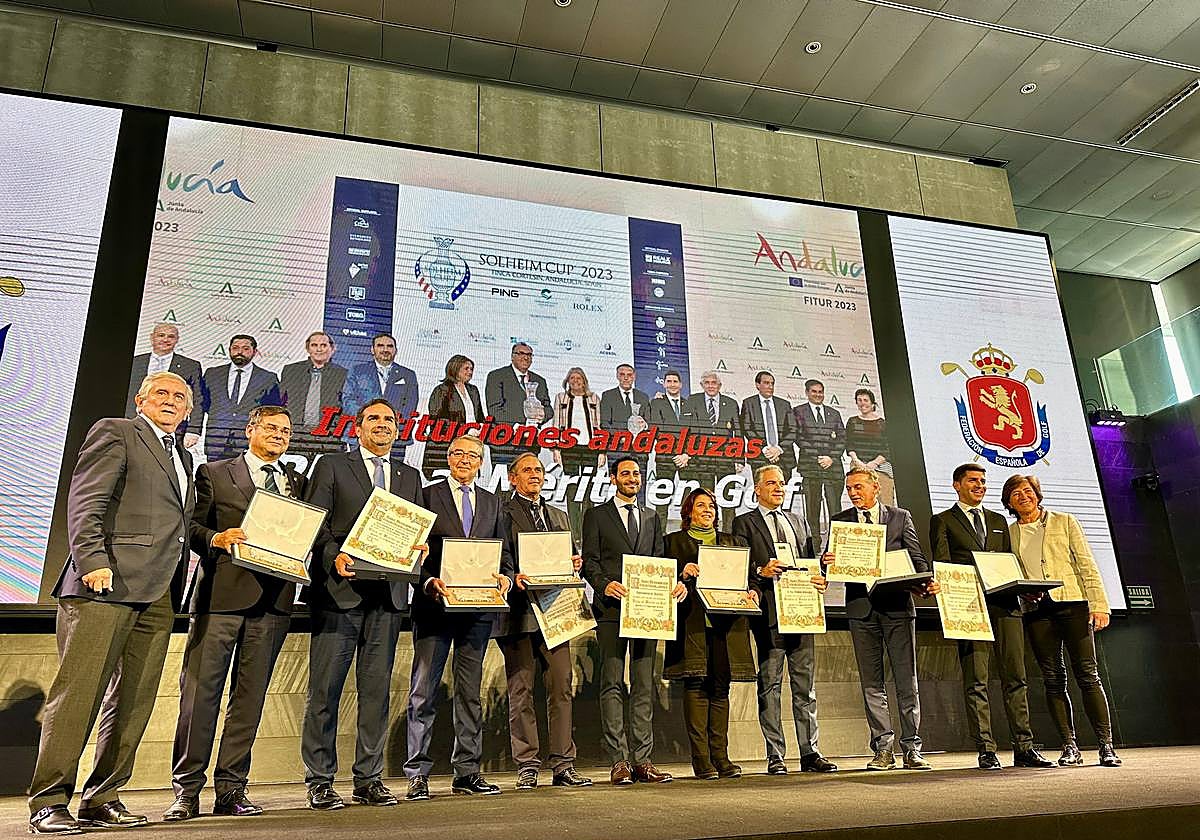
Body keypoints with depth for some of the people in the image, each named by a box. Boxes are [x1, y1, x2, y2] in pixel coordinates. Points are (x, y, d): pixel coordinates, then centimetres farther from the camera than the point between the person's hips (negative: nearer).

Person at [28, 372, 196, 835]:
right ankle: (48, 803, 5)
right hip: (106, 585, -7)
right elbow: (85, 502, -7)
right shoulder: (114, 432, 3)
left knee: (136, 702, 6)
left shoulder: (183, 457, 25)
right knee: (78, 692, -5)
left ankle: (101, 800, 14)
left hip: (158, 593, 7)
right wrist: (93, 561, -18)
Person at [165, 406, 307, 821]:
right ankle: (186, 790, 9)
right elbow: (192, 526, 3)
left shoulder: (298, 483, 18)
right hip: (221, 593, -3)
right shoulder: (214, 473, 9)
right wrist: (216, 538, -16)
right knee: (200, 692, -2)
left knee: (250, 697, 6)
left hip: (274, 599, 3)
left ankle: (231, 789, 14)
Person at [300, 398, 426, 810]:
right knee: (325, 689, 0)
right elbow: (313, 524, 0)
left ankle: (369, 779, 15)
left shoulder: (410, 477, 19)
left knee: (377, 690, 7)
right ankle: (319, 782, 10)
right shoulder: (331, 466, 8)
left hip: (389, 593, 3)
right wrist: (334, 557, -15)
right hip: (340, 588, -3)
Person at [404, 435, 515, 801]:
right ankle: (417, 773, 9)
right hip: (434, 605, -4)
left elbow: (503, 551, 15)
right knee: (424, 691, 0)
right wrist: (429, 582, -18)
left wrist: (506, 577, -6)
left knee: (471, 692, 10)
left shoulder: (492, 502, 15)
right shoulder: (427, 496, 2)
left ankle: (467, 772, 18)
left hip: (478, 607, 4)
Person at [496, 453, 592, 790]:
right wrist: (512, 578, -20)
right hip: (518, 610, -5)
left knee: (562, 688, 3)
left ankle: (563, 765, 11)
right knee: (521, 691, 1)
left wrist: (575, 563, 2)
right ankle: (527, 767, 9)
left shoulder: (559, 516, 22)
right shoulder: (501, 513, 3)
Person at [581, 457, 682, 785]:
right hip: (612, 609, -4)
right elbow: (589, 561, 0)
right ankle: (618, 761, 2)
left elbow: (659, 561, 16)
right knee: (613, 684, -3)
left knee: (645, 685, 4)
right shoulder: (596, 515, 7)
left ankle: (641, 760, 9)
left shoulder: (652, 517, 20)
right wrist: (605, 584, -18)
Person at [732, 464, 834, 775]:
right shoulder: (744, 523, 6)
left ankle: (810, 753, 14)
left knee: (806, 685, 7)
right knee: (770, 686, 0)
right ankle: (775, 757, 6)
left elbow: (810, 561, 21)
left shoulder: (797, 521, 22)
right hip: (769, 613, -5)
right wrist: (761, 571, -21)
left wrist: (819, 579, 2)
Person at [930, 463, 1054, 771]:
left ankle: (1024, 748, 10)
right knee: (976, 681, -3)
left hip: (1005, 604, 4)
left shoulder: (998, 521, 23)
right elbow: (942, 566, -1)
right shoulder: (942, 521, 8)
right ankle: (986, 750, 1)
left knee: (1016, 677, 4)